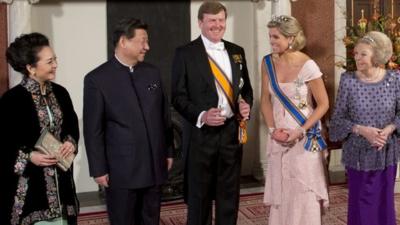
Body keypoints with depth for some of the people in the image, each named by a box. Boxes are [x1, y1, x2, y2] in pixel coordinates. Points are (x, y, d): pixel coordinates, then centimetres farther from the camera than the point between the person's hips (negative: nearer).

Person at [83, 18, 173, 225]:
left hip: (155, 166, 5)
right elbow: (92, 129, -7)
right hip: (121, 170, -4)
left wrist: (168, 152, 12)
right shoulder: (97, 79, -8)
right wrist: (99, 169, -8)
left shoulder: (152, 73, 7)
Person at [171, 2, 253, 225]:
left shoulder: (237, 52, 11)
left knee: (230, 195, 13)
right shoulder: (185, 53, -4)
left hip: (232, 131, 4)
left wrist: (246, 105, -4)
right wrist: (201, 116, -21)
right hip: (201, 133, -4)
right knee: (199, 196, 7)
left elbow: (246, 88, 17)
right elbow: (178, 96, -6)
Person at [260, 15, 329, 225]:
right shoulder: (268, 63, 0)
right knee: (279, 189, 11)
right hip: (278, 137, 4)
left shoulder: (307, 66, -14)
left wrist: (301, 131, -16)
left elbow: (323, 104, -8)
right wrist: (272, 129, -6)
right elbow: (266, 100, 7)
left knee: (303, 190, 0)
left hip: (304, 137, -4)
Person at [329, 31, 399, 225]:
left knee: (384, 201, 11)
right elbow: (338, 118, -4)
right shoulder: (348, 81, -7)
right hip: (358, 154, -1)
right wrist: (362, 130, -18)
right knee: (361, 202, 7)